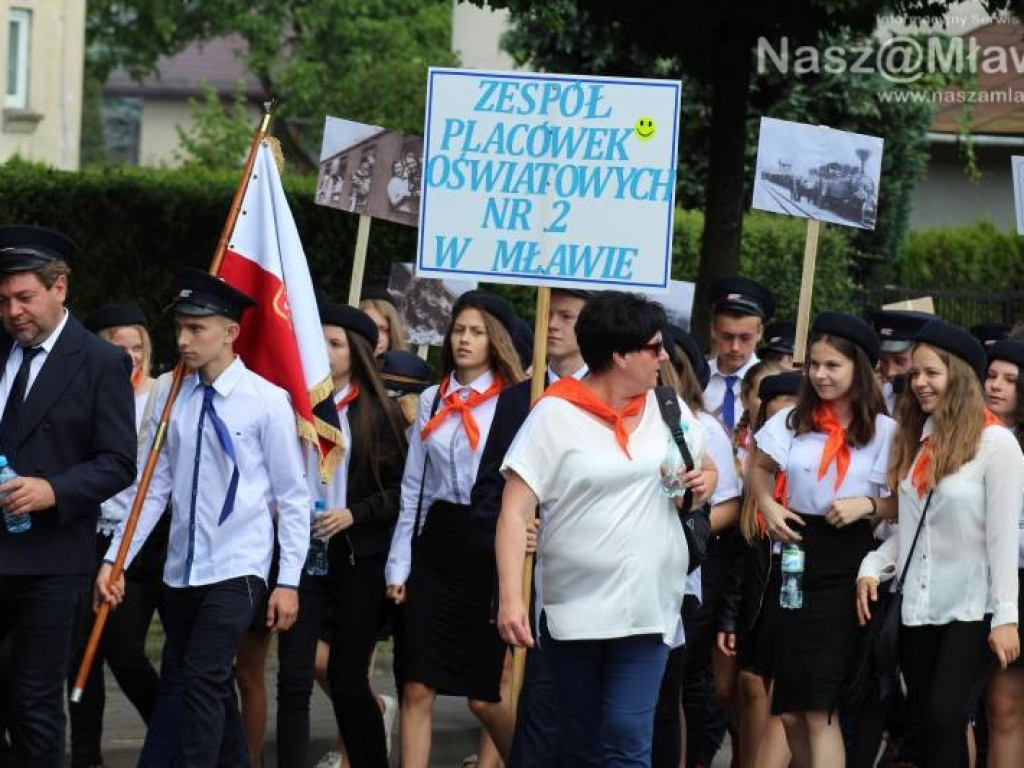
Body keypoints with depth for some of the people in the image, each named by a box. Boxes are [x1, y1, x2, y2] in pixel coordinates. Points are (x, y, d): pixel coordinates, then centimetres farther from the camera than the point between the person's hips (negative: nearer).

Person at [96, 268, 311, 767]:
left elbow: (293, 497, -5)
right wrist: (114, 561, 3)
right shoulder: (174, 400, 5)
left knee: (203, 681, -14)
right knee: (177, 685, 11)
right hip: (181, 571, 6)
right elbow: (156, 489, 8)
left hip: (236, 571, -6)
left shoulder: (267, 402, -8)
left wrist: (289, 581, -7)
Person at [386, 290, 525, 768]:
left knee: (484, 695, 1)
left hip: (488, 548, -4)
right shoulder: (433, 402, 11)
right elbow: (413, 488, 12)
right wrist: (399, 564, 8)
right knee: (417, 688, -1)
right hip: (435, 545, 4)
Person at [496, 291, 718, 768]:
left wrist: (702, 484, 0)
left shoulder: (668, 408, 7)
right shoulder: (555, 414, -6)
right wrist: (510, 597, -20)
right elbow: (515, 513, -10)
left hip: (646, 610, 1)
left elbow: (707, 469, 25)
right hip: (572, 609, -1)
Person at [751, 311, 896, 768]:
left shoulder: (884, 432, -1)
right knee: (790, 711, 8)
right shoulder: (792, 422, 6)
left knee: (819, 709, -11)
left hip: (846, 570, -4)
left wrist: (868, 505, -15)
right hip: (794, 560, 4)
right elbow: (760, 467, 23)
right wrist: (767, 506, 5)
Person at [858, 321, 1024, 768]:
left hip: (971, 610, -7)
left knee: (944, 717, -15)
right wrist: (873, 566, -1)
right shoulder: (915, 442, 13)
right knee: (925, 723, 7)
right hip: (917, 609, 7)